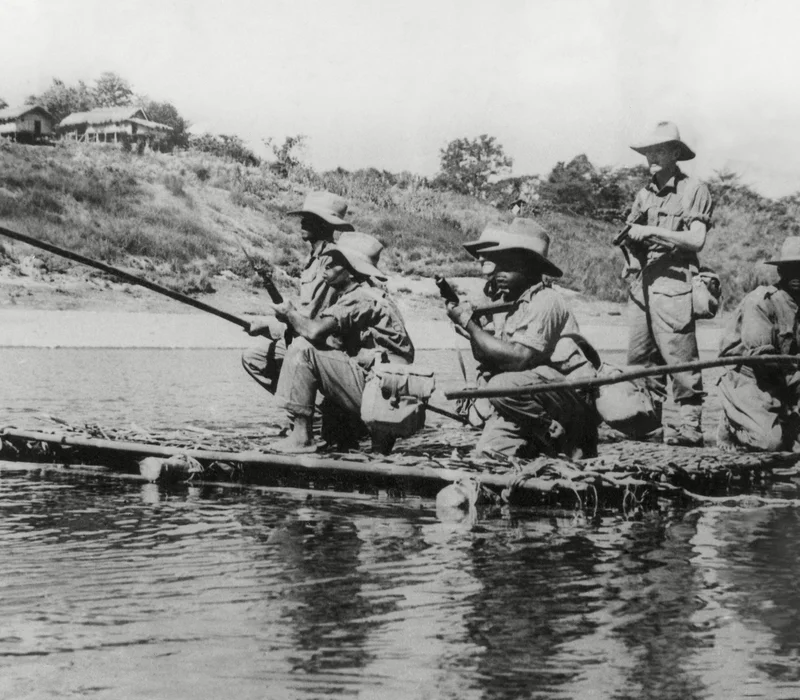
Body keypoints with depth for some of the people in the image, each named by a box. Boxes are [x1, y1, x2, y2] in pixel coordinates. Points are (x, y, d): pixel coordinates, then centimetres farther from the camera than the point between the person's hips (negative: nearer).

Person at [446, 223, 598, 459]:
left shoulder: (545, 301, -12)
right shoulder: (519, 306, 17)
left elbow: (519, 358, -23)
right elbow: (491, 360, 11)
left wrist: (470, 324, -16)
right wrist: (473, 324, -5)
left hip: (574, 393, -7)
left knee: (503, 387, -31)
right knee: (486, 453, -10)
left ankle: (565, 439, -13)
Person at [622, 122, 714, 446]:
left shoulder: (694, 190, 0)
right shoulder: (644, 195, 19)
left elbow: (696, 239, -9)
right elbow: (629, 238, 18)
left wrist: (653, 231, -12)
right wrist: (630, 234, -5)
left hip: (673, 288, -6)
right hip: (642, 287, 6)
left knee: (680, 360, -8)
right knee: (640, 361, 6)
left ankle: (690, 427, -5)